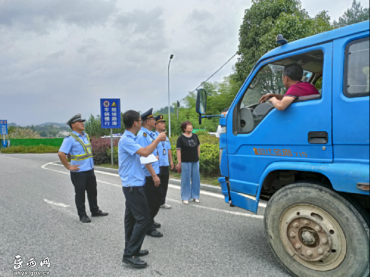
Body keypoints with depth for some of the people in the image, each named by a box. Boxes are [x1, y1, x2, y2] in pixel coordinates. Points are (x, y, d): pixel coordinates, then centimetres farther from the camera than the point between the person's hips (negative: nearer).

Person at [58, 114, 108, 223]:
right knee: (80, 193, 5)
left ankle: (95, 211, 31)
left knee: (92, 191, 16)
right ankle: (82, 215, 18)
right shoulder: (70, 138, -13)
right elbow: (61, 154, -20)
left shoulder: (86, 136, 11)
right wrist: (68, 167, -17)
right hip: (78, 172, -7)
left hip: (90, 170, 7)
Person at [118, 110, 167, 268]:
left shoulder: (130, 139, 12)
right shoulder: (126, 140, -19)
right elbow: (145, 152, -30)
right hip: (133, 185, -10)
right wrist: (158, 139, -18)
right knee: (143, 219, -7)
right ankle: (129, 254, 0)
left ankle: (131, 249, 26)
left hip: (131, 185, 10)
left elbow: (142, 153, 17)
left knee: (132, 217, 15)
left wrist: (157, 141, 13)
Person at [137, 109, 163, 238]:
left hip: (154, 172, 9)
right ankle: (149, 228, 18)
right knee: (151, 201, 2)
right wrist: (154, 175, -23)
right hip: (148, 175, -9)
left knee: (158, 197, 20)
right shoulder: (142, 135, -19)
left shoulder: (150, 134, 10)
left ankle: (150, 221, 38)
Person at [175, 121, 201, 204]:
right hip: (186, 162, -5)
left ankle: (195, 196, 23)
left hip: (195, 161, 5)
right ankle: (185, 197, 13)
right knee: (186, 179, 2)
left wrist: (198, 157, 12)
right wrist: (179, 162, -12)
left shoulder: (195, 136, 8)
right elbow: (178, 150, -9)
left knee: (196, 178, 9)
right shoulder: (181, 138, -7)